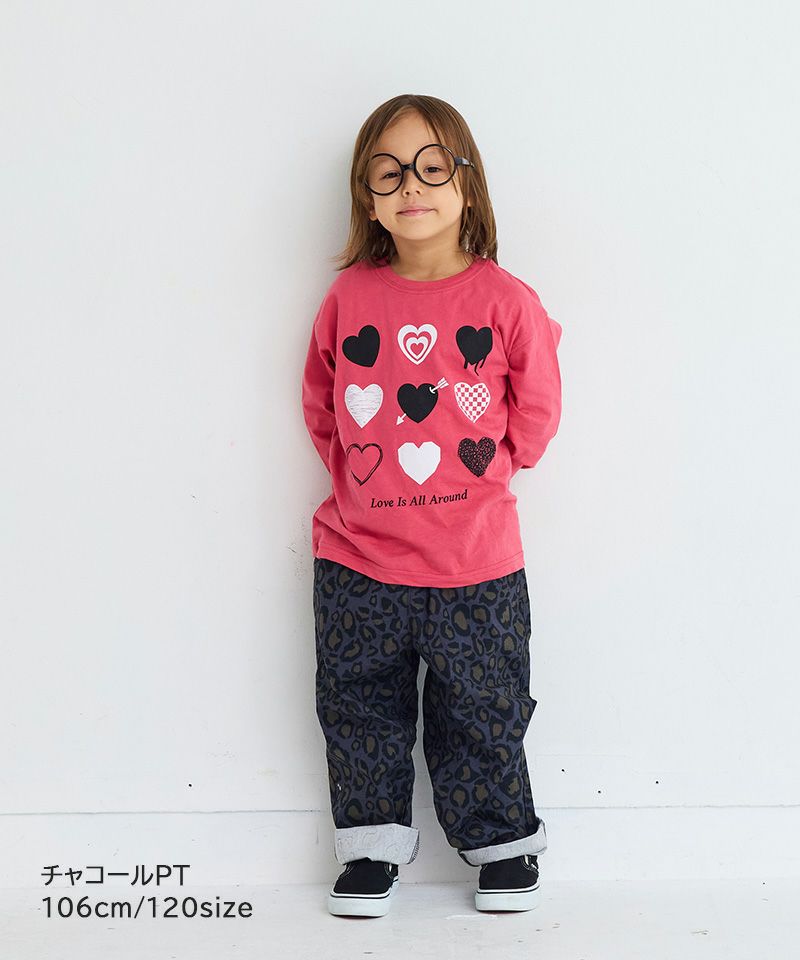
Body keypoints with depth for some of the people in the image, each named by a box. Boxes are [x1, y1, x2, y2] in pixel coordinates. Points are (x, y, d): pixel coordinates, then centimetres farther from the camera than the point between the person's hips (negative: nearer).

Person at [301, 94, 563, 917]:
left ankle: (502, 840, 34)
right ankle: (372, 843, 34)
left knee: (482, 709, 13)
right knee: (359, 704, 14)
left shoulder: (505, 300, -8)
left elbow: (536, 409, 3)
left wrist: (481, 471, 4)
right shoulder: (348, 297, -3)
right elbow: (319, 405, 10)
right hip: (358, 558, 2)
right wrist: (359, 478, 6)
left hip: (474, 563, -2)